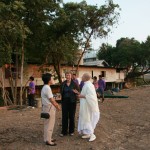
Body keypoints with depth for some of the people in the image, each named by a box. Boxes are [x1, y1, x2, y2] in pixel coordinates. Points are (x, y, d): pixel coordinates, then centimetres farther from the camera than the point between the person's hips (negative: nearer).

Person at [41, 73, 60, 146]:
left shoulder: (45, 87, 11)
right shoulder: (47, 88, -20)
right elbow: (51, 99, -19)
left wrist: (55, 103, 15)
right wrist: (57, 106, -9)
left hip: (47, 107, 10)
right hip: (49, 107, -10)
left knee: (47, 124, 18)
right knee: (49, 124, -1)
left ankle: (47, 138, 29)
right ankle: (48, 140, 8)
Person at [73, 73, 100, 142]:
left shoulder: (88, 85, -21)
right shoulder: (86, 85, 10)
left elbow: (91, 96, -27)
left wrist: (82, 96, -21)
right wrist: (78, 93, 10)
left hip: (87, 105, -10)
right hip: (85, 105, 10)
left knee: (86, 119, -3)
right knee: (85, 119, 15)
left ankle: (92, 134, 5)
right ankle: (88, 133, 24)